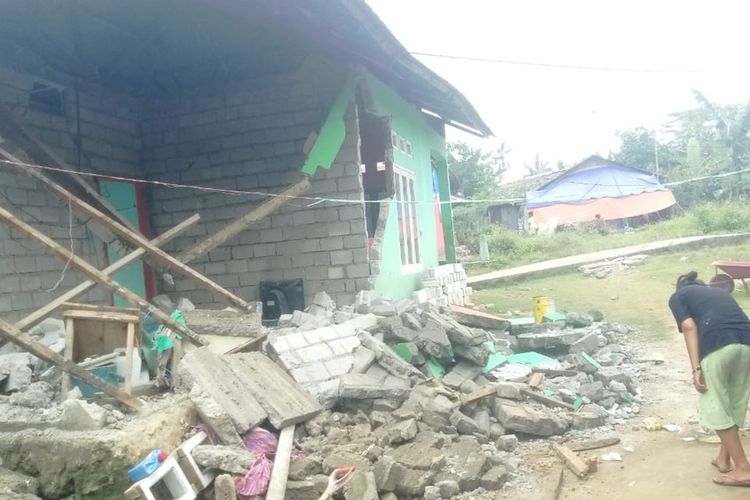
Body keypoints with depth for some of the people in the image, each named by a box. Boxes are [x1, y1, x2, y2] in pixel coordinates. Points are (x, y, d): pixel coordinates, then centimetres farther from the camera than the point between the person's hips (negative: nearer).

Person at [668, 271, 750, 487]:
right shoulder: (719, 292, 36)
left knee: (715, 407, 7)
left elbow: (689, 326, 3)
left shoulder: (678, 296, 21)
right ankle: (724, 458, 32)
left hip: (718, 344, -6)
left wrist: (696, 368, -3)